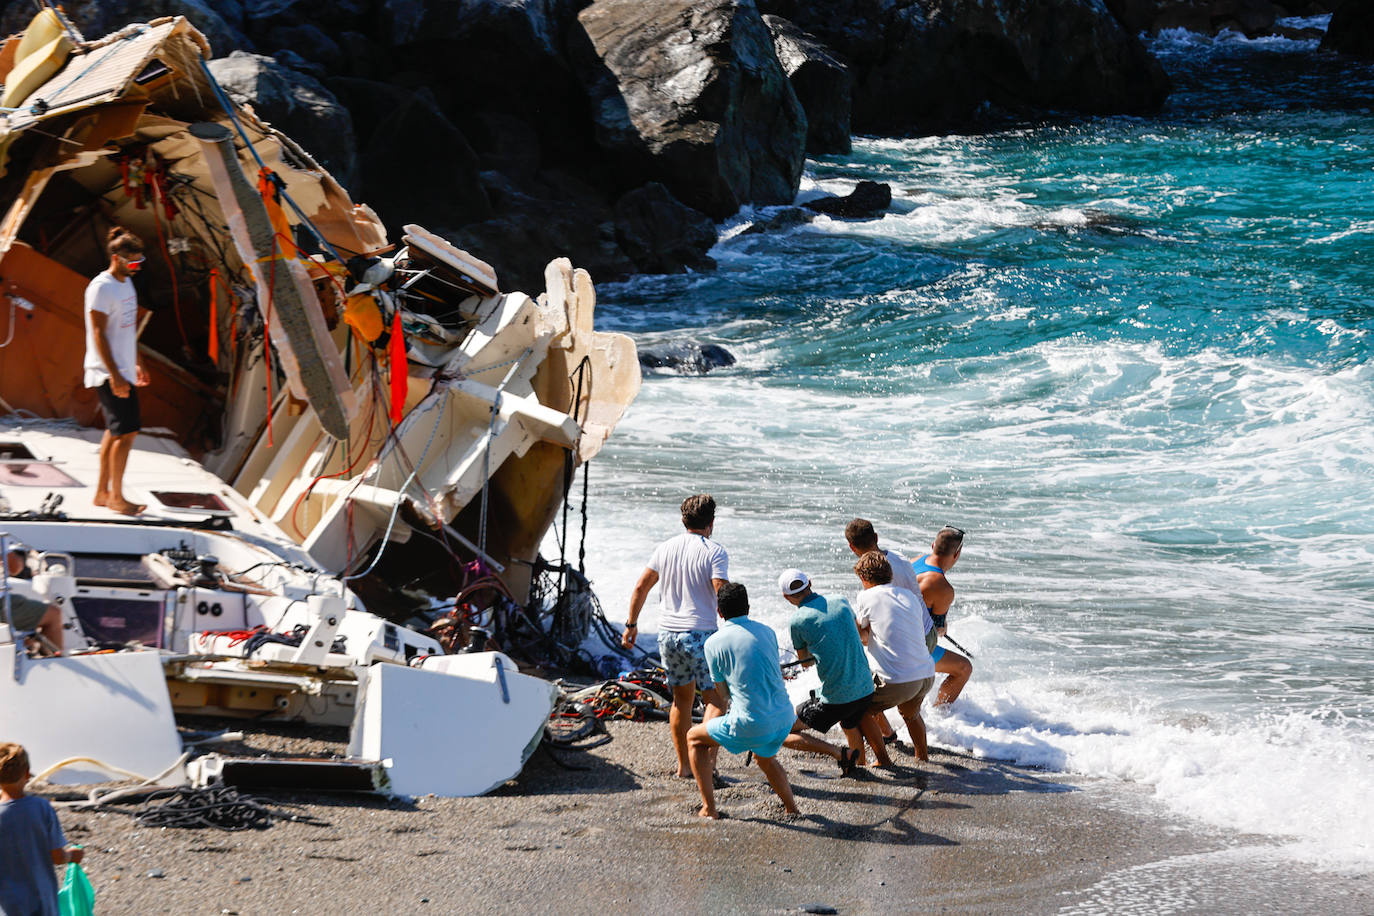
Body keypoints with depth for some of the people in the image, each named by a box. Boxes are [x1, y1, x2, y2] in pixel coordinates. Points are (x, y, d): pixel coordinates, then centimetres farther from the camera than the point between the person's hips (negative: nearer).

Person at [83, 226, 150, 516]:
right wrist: (115, 376, -22)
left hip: (124, 372, 9)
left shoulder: (126, 283, 14)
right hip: (109, 374, -9)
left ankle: (102, 492, 20)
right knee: (126, 432, -10)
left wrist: (137, 364, 25)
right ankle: (116, 497, -2)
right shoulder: (101, 288, -15)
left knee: (115, 431, 12)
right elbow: (98, 334, -18)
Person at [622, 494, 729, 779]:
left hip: (667, 634, 6)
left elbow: (640, 588, 11)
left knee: (682, 699, 17)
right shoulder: (714, 552, -9)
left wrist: (631, 624, 21)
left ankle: (684, 766, 22)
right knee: (716, 700, 3)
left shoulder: (665, 549, 7)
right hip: (700, 635, -6)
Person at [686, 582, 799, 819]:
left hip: (750, 726, -5)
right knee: (765, 757, 37)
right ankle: (791, 807, 31)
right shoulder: (766, 632, 8)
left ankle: (709, 808, 15)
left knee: (695, 738, 19)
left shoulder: (714, 642, -4)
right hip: (784, 719, 5)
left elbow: (723, 692, 6)